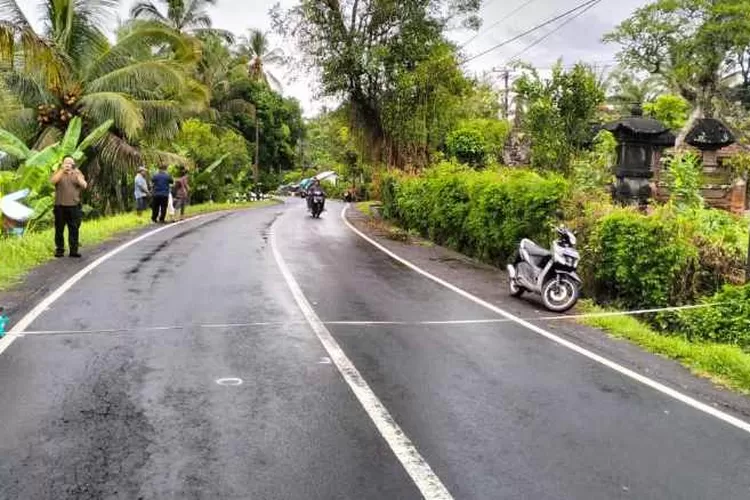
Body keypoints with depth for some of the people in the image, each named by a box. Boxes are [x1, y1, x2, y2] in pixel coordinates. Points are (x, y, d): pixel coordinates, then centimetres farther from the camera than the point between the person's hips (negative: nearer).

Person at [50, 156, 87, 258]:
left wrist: (77, 175, -13)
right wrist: (62, 170, -15)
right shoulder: (59, 173, 10)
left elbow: (84, 186, -3)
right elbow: (52, 181, -11)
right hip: (60, 206, 0)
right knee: (59, 229, 2)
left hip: (74, 206, 0)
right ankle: (59, 250, 8)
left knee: (74, 229, -1)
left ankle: (74, 250, 3)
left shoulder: (77, 174, 12)